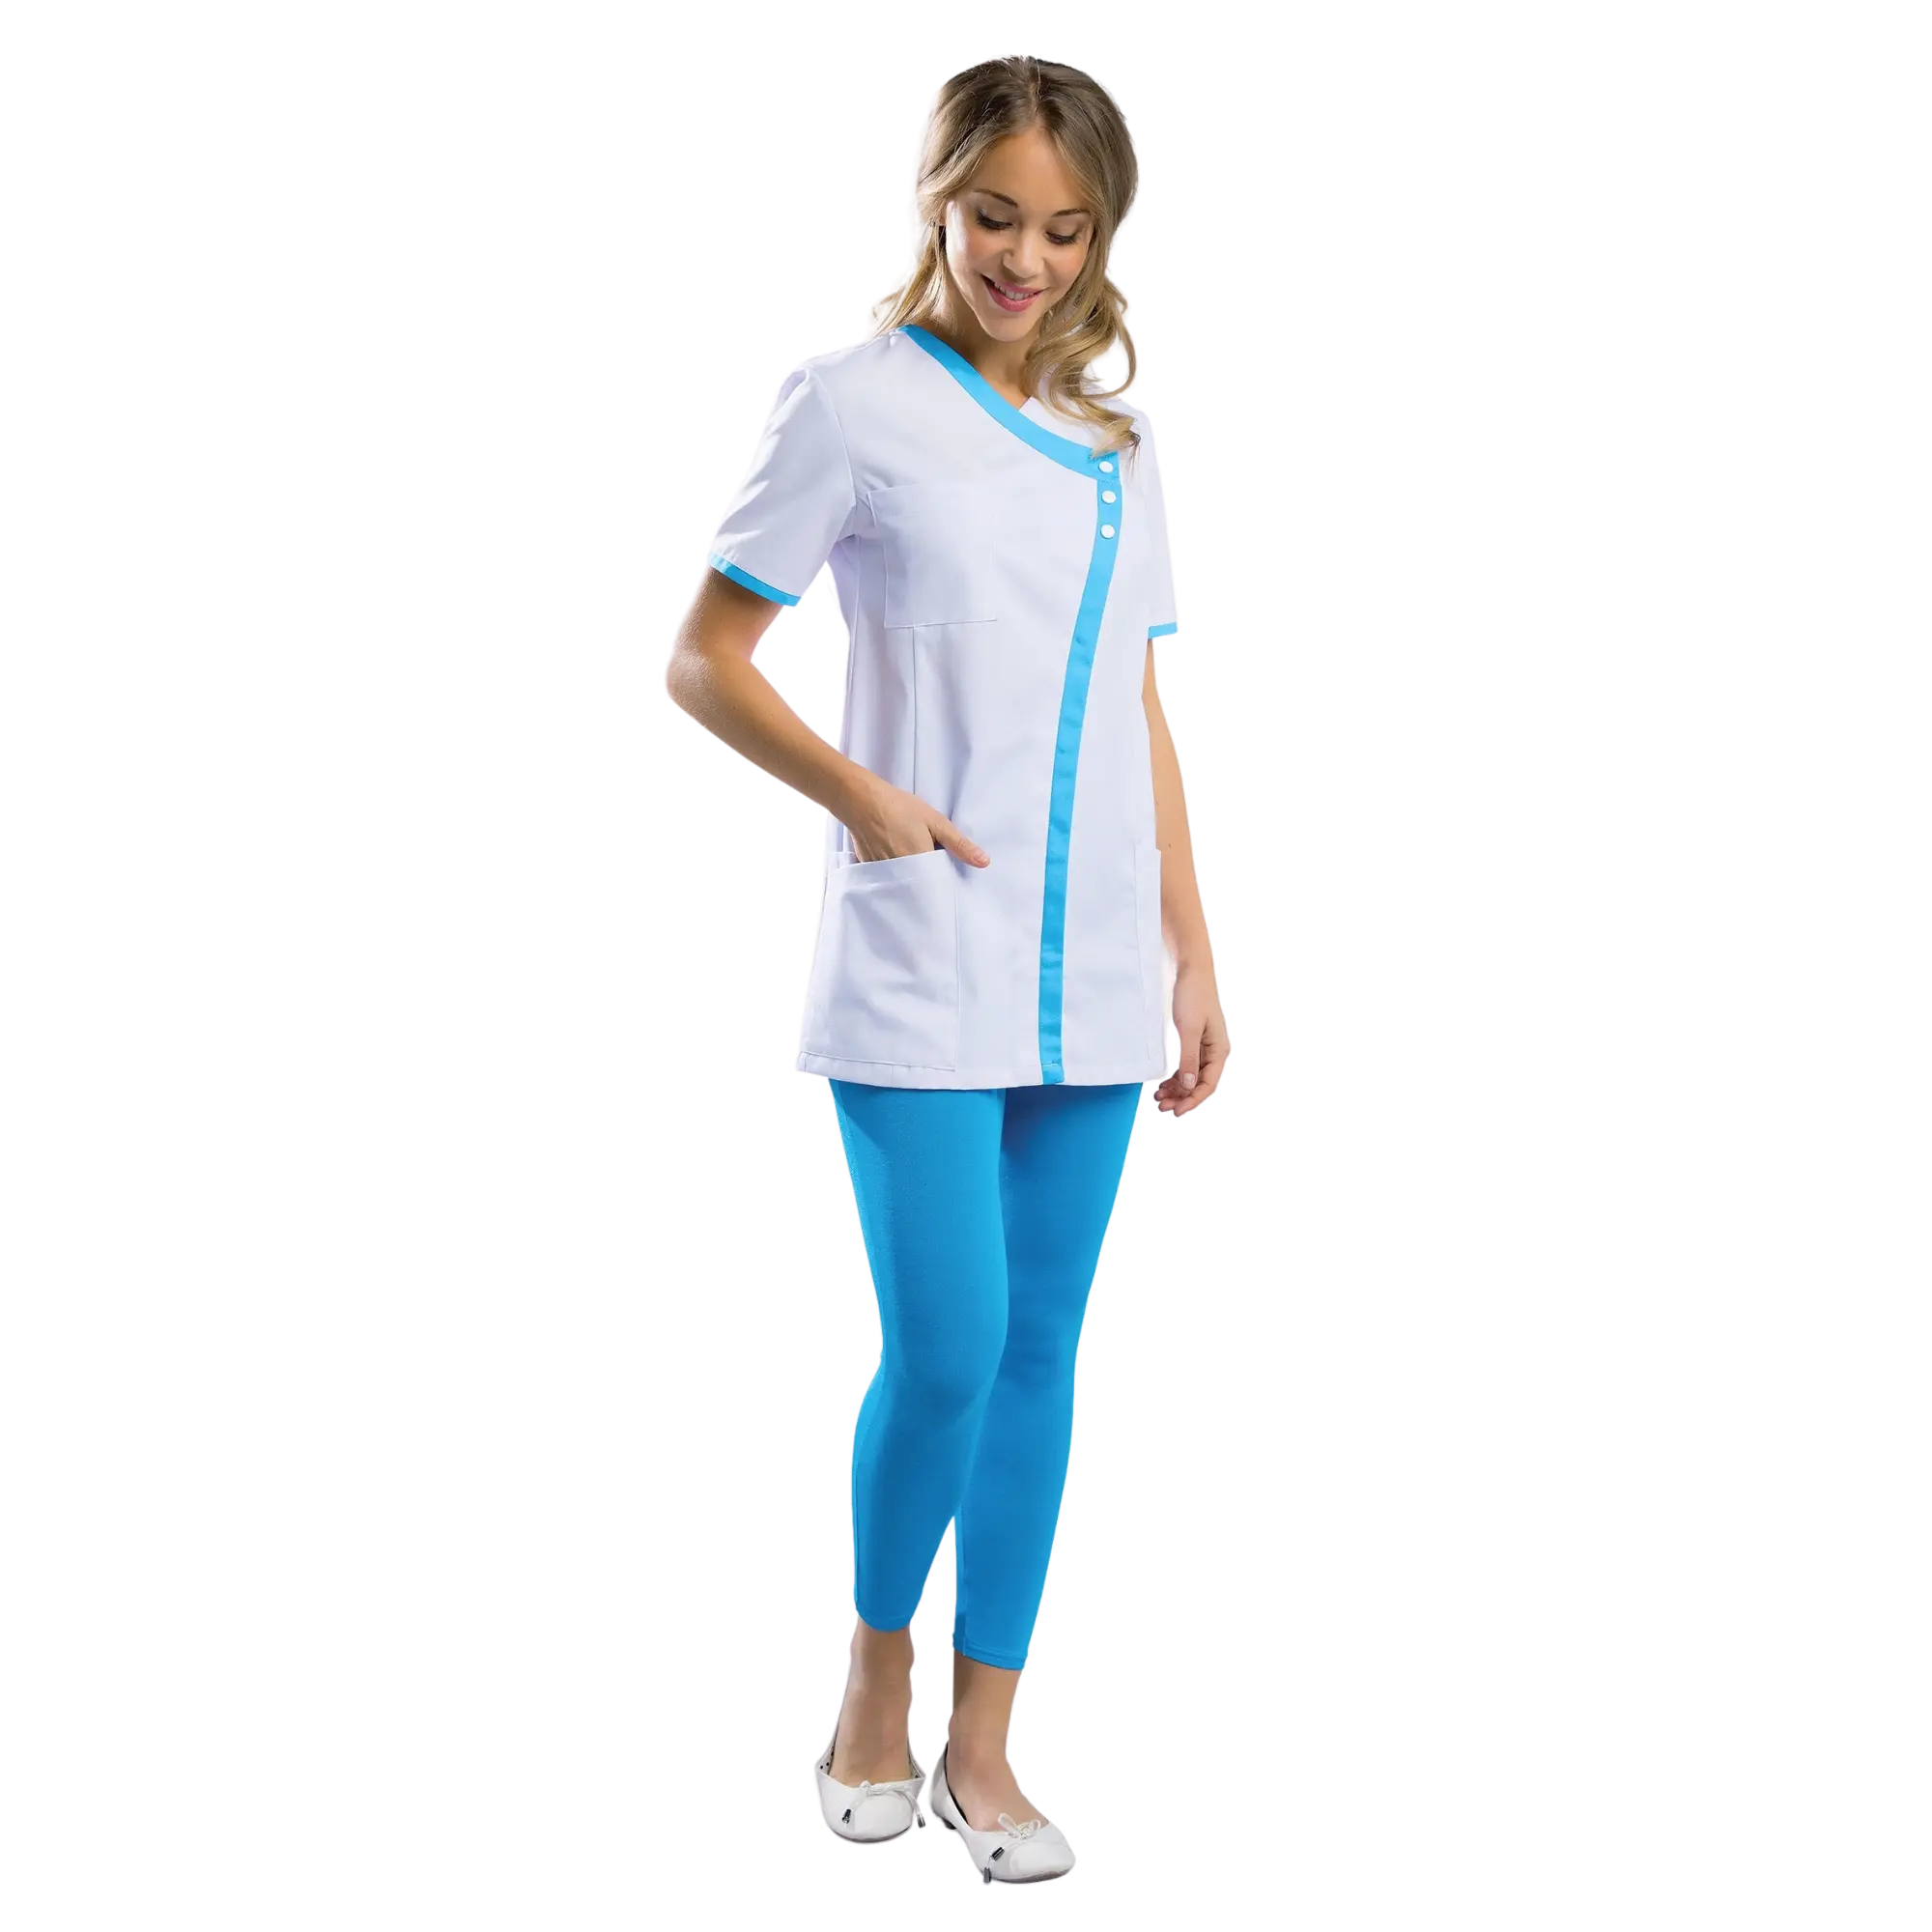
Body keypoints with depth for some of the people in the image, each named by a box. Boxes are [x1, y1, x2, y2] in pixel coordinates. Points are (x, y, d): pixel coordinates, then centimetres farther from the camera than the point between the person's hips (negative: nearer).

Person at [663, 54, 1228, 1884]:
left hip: (1091, 978, 5)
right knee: (944, 1353, -9)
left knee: (1040, 1356, 5)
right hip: (918, 972, -5)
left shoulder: (1120, 443, 15)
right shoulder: (855, 399, -1)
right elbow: (703, 661, -1)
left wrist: (1193, 952, 12)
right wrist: (858, 795, -16)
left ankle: (979, 1751, 15)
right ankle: (874, 1710, 15)